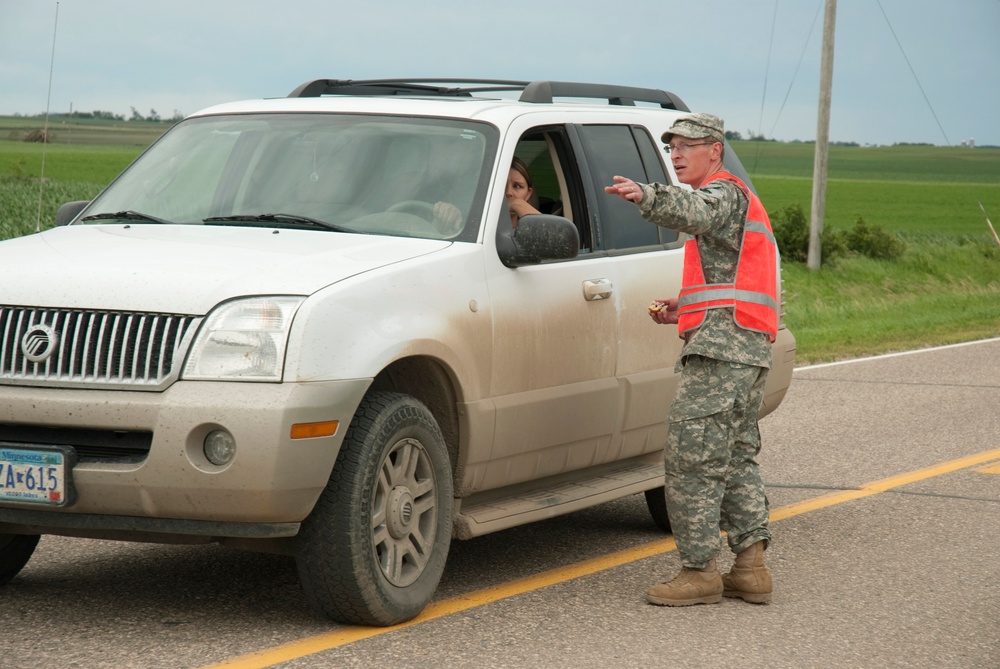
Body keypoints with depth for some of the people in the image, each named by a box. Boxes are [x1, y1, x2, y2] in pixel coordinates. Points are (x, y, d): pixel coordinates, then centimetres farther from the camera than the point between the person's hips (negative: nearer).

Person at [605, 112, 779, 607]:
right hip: (749, 347, 11)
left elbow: (692, 212, -31)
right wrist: (686, 309, 21)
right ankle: (751, 566, 14)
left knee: (690, 456, -11)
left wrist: (646, 195, -50)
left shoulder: (724, 193, -5)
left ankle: (699, 571, -10)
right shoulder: (739, 201, 29)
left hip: (721, 345, -11)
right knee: (736, 457, 14)